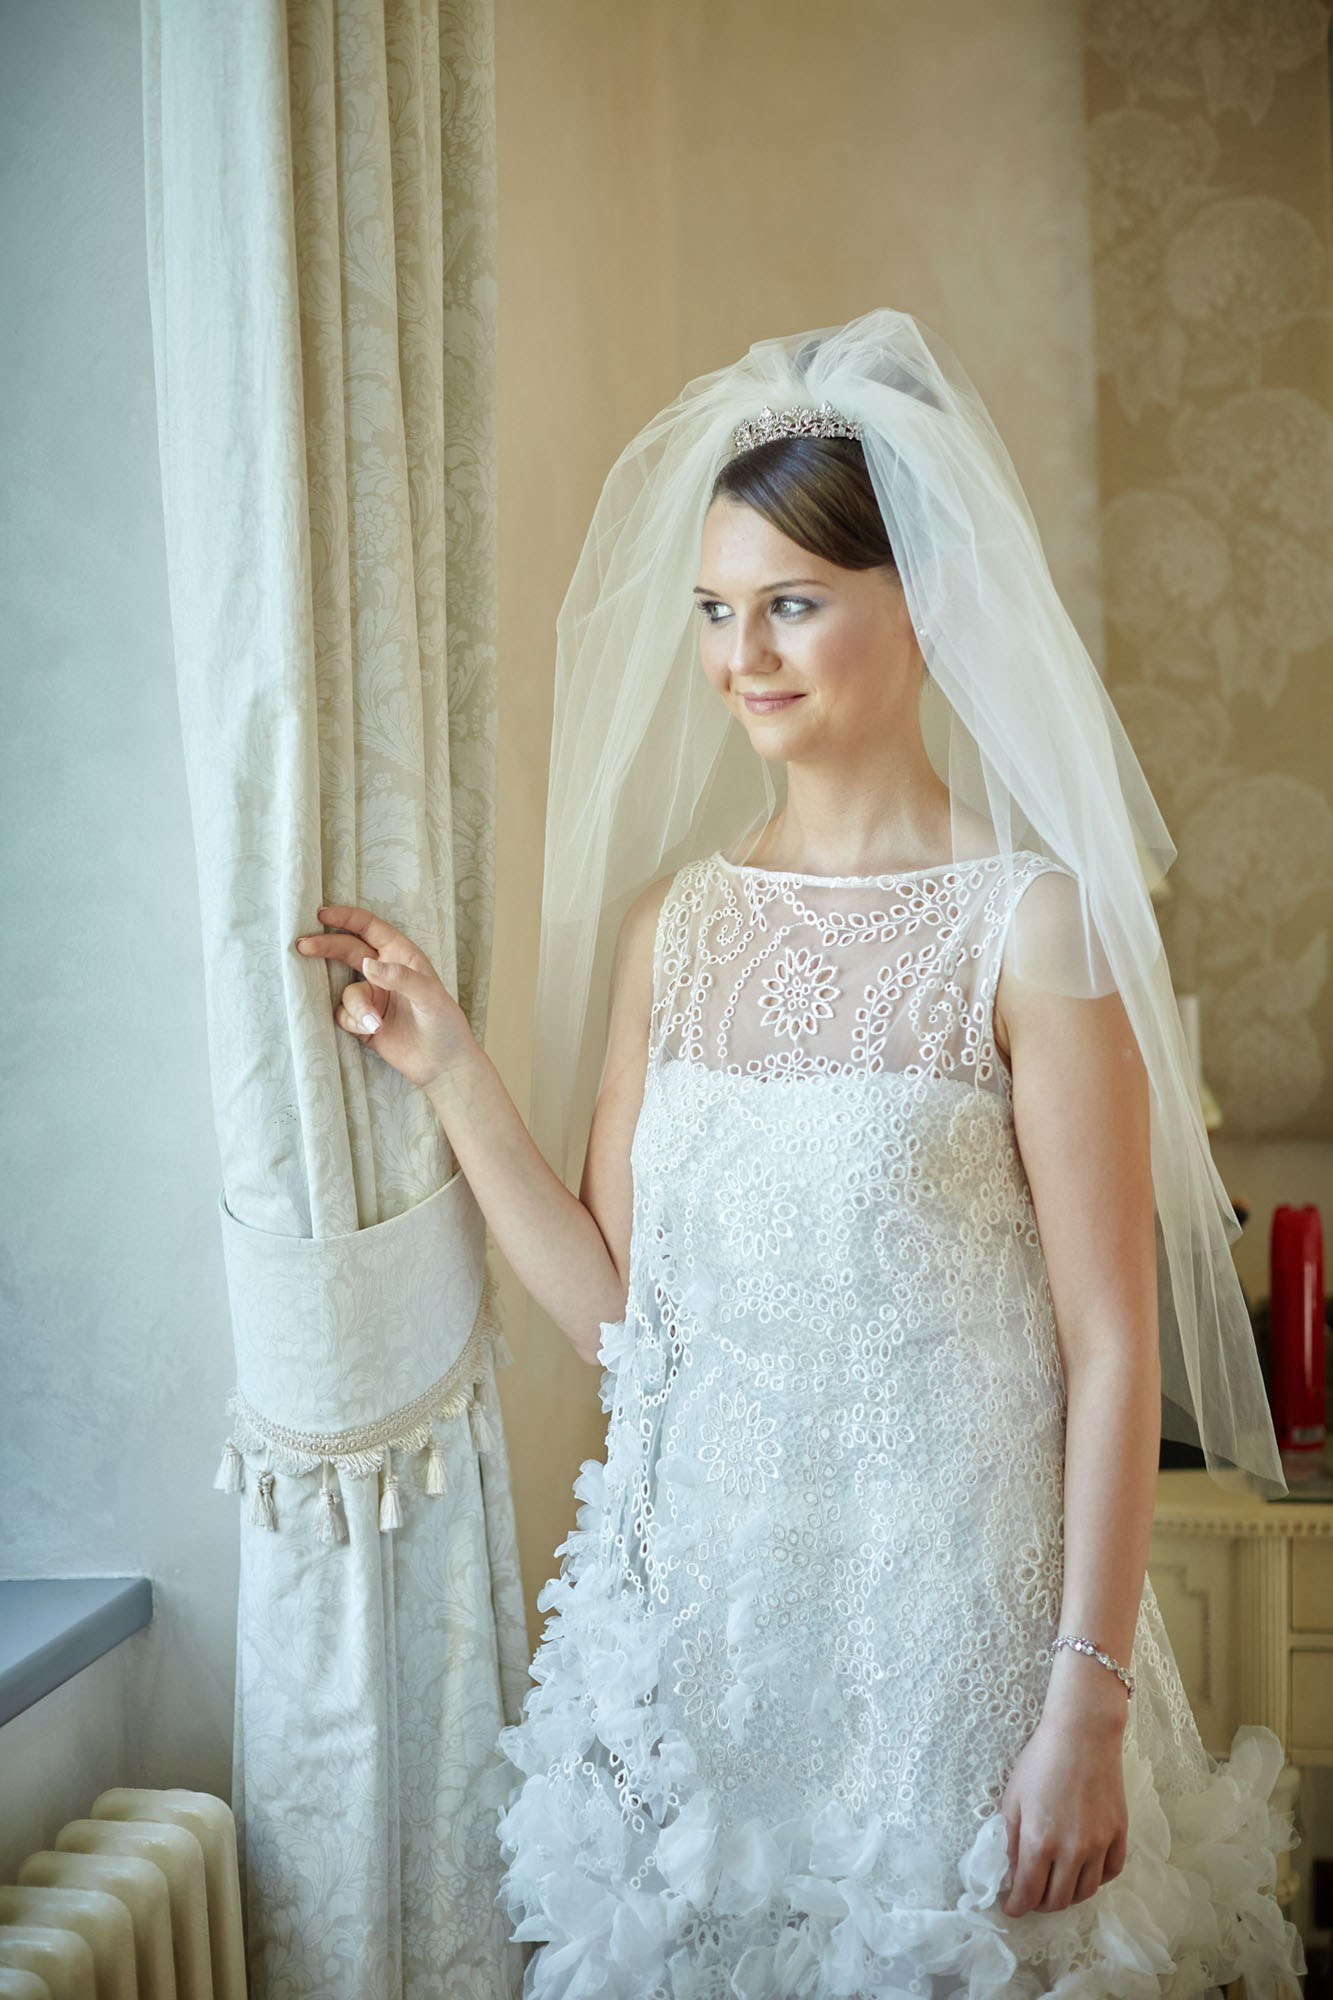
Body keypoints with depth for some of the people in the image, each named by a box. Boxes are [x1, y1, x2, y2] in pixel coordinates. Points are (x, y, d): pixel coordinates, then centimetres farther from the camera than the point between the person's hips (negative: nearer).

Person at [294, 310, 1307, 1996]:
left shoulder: (1030, 924, -12)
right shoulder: (675, 923, 3)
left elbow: (1112, 1347, -12)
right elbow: (614, 1303, 4)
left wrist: (1089, 1707, -14)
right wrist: (446, 1067, -2)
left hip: (947, 1603, -5)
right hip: (696, 1588, 5)